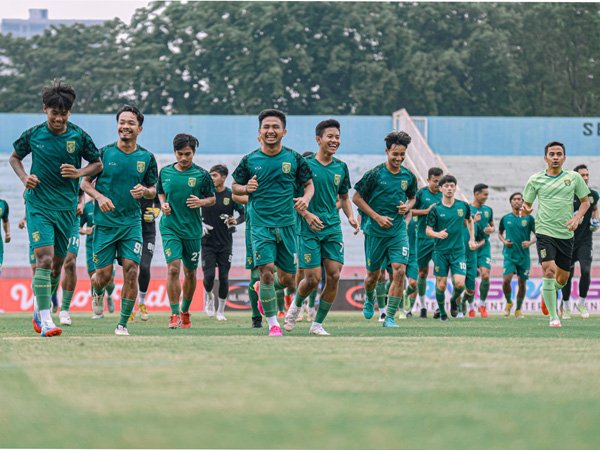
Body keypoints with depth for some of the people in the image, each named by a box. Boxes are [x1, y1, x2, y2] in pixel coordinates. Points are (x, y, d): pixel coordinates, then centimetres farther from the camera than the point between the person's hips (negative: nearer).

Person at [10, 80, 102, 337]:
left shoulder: (79, 136, -2)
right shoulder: (33, 135, -3)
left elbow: (97, 164, 10)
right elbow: (14, 157, 14)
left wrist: (79, 173, -10)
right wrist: (24, 177, -5)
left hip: (66, 207, 2)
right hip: (38, 205, -2)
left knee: (57, 263, 11)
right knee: (44, 259, -16)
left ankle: (41, 310, 34)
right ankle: (46, 322, -19)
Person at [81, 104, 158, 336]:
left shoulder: (146, 158, 4)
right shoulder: (105, 153, -2)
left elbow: (153, 191, 14)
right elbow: (85, 182, 5)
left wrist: (144, 191, -9)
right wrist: (99, 197, -14)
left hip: (132, 223, 1)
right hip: (105, 222, -1)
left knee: (131, 271, -12)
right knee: (104, 275, -1)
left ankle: (122, 324, -2)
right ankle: (97, 291, 38)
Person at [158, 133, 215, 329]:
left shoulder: (201, 175, -2)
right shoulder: (165, 172, 4)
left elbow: (212, 198, 6)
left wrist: (201, 202, -14)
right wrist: (163, 204, -1)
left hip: (192, 230, 0)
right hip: (170, 227, 0)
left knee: (190, 272, 10)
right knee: (173, 268, -16)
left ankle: (185, 311, 31)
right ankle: (174, 314, -13)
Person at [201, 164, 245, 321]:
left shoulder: (231, 195, -3)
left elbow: (244, 213, 6)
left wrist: (236, 221, -13)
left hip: (225, 243, 0)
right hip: (208, 242, 0)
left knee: (224, 278, 0)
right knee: (209, 276, -10)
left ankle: (221, 311, 15)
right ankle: (209, 297, 22)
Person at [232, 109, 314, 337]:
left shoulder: (294, 158, 2)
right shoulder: (250, 160, 0)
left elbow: (309, 183, 13)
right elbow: (234, 187, 12)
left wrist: (306, 198, -9)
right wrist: (246, 188, -11)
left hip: (287, 224, 2)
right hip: (261, 225, -2)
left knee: (287, 280, 6)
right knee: (267, 271, -17)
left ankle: (263, 290, 41)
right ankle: (272, 323, -3)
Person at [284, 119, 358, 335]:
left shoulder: (341, 167, 9)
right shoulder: (305, 164, -6)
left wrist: (351, 216, 3)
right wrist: (306, 214, -18)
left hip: (332, 228, 5)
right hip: (309, 228, -4)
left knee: (334, 275, -6)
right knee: (313, 278, -8)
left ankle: (317, 324, 6)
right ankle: (296, 305, 25)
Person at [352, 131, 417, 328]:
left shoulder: (409, 177, 3)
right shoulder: (375, 174, -9)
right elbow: (357, 198, -5)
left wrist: (407, 207, -3)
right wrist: (377, 217, -12)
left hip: (398, 231, 2)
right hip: (375, 231, -2)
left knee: (399, 271, -14)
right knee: (373, 275, 9)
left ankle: (390, 317, -7)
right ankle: (369, 299, 44)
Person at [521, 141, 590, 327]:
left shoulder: (574, 177, 4)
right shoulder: (535, 179, 2)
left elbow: (585, 201, 12)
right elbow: (526, 204, 9)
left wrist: (577, 218, -6)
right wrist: (525, 210, -15)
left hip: (566, 234, 3)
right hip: (544, 232, -3)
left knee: (562, 278, 10)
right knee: (549, 270, -20)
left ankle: (546, 294, 45)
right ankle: (553, 317, -14)